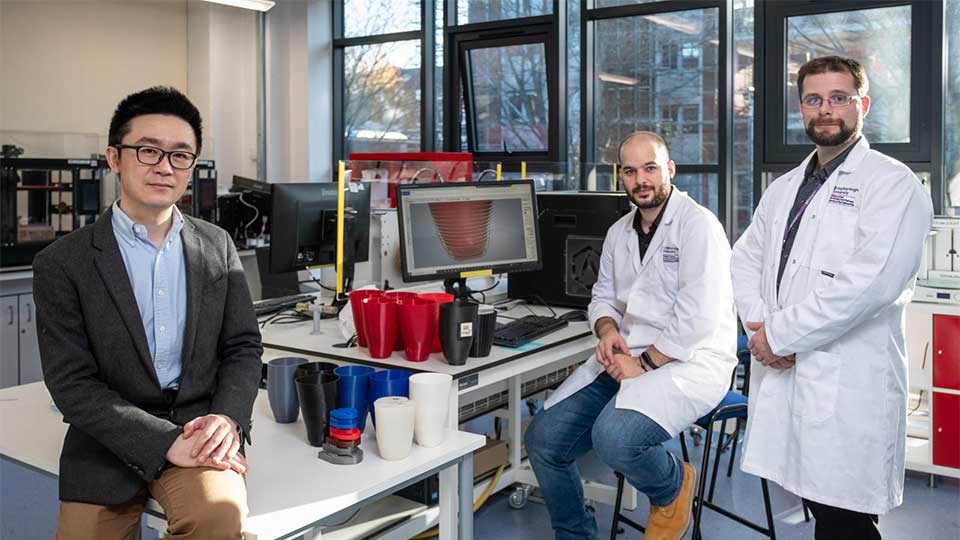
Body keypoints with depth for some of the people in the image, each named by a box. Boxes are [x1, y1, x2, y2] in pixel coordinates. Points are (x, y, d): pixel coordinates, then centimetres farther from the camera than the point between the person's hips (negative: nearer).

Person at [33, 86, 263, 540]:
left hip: (200, 429, 0)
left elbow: (243, 346, 8)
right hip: (108, 442, 0)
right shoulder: (62, 263, -3)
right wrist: (165, 441, -17)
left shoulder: (217, 246, 6)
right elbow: (71, 384, -7)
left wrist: (228, 418, -12)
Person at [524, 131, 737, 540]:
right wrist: (607, 330, -1)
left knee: (614, 437, -33)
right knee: (542, 439, -5)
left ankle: (674, 485, 2)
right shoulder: (619, 233, 14)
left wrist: (644, 364, -17)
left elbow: (698, 318, -18)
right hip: (625, 359, 7)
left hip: (690, 362, -7)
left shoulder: (697, 224, -10)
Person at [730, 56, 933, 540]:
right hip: (780, 374, 6)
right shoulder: (784, 188, 18)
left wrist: (779, 334, -13)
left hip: (848, 387, -6)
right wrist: (759, 325, -3)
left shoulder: (892, 183, -6)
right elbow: (746, 258, 16)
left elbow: (869, 284, -18)